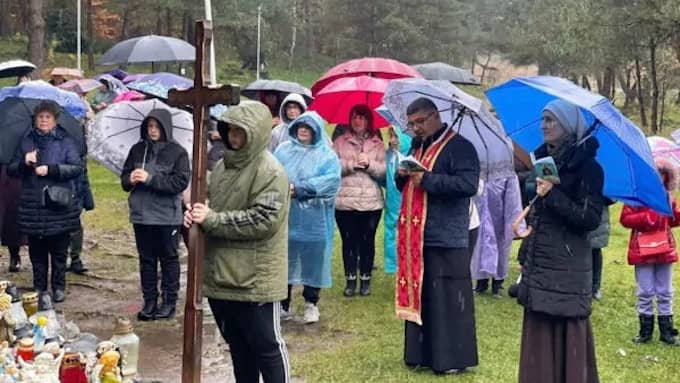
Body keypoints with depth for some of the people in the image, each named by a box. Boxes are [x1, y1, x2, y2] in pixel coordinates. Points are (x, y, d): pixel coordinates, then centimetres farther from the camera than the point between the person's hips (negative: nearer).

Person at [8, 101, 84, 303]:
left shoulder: (65, 141, 2)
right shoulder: (26, 141, 10)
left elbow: (77, 167, -7)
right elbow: (11, 170, 11)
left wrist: (50, 169, -17)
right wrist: (24, 163, -10)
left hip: (59, 205, -2)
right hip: (32, 206, 2)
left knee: (59, 251, 4)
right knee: (37, 252, 8)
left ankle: (58, 288, 15)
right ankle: (39, 289, 18)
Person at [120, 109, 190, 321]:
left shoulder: (178, 152, -6)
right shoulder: (137, 150, 6)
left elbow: (181, 182, -15)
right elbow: (124, 178, 11)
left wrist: (150, 179, -20)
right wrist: (130, 179, -13)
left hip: (167, 216, -4)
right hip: (141, 215, 4)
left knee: (169, 258, 7)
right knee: (146, 259, 10)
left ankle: (169, 301, 16)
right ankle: (149, 301, 19)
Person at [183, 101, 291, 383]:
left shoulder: (270, 172, -14)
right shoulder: (224, 164, 10)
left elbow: (263, 220, -22)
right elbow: (210, 203, 19)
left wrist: (211, 219, -21)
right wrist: (196, 214, -5)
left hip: (254, 278, -8)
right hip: (221, 274, 8)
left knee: (267, 346, 4)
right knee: (238, 346, 19)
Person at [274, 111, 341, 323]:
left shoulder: (326, 155, 3)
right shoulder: (283, 150, 11)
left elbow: (331, 180, -13)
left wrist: (299, 188, -18)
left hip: (313, 221, -2)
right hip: (285, 217, 2)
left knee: (312, 261, 4)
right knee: (283, 260, 7)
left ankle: (311, 304, 18)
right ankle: (284, 304, 18)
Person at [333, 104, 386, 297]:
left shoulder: (377, 144, 9)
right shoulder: (340, 142, 7)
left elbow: (384, 170, 0)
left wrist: (369, 164, -14)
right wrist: (351, 164, -13)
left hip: (371, 201, 0)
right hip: (345, 201, 0)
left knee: (367, 240, 6)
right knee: (348, 240, 5)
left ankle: (366, 280, 16)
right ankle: (350, 280, 14)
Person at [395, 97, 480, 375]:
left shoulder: (459, 147, -8)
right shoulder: (417, 146, 18)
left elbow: (469, 184, -20)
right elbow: (405, 186, 23)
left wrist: (427, 179, -22)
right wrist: (402, 175, -1)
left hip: (446, 238, -8)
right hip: (416, 236, 8)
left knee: (447, 299, -3)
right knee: (418, 294, 12)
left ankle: (454, 358, 6)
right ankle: (421, 353, 21)